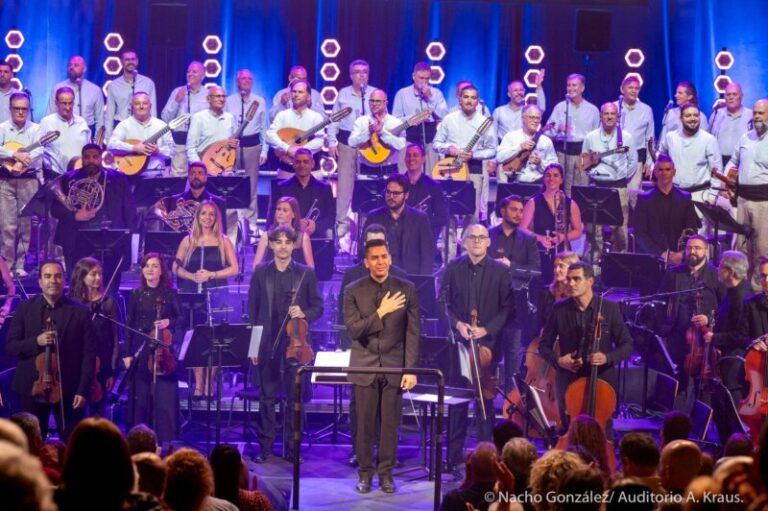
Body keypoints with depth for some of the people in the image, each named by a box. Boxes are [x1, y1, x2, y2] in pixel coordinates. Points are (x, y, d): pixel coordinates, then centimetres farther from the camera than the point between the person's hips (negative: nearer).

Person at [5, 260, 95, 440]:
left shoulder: (80, 312, -2)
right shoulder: (25, 308, 3)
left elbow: (89, 353, -3)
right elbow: (10, 346, 2)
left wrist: (83, 390, -9)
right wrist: (36, 342, -17)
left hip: (69, 390, -1)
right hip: (33, 388, 1)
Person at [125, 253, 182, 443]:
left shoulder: (170, 293, 1)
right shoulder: (136, 295, 4)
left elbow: (180, 318, 7)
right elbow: (129, 325, 5)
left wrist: (169, 322, -15)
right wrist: (128, 353, 1)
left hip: (164, 349, -1)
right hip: (140, 351, 1)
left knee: (165, 397, -5)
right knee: (140, 396, 4)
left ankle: (166, 440, 3)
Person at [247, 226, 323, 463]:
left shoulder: (306, 273, 4)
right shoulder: (260, 273, 6)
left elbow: (317, 307, 6)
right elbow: (253, 310, 7)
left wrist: (304, 313, -16)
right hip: (267, 343, 1)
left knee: (294, 397, 2)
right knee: (267, 397, 5)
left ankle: (292, 448, 11)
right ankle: (265, 447, 13)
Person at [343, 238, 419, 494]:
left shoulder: (406, 289, 2)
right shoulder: (353, 291, 1)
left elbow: (413, 332, 0)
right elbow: (354, 329, -8)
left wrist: (411, 369, -5)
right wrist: (381, 312, -15)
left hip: (394, 367, 0)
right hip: (364, 367, 0)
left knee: (390, 423, 3)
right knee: (365, 423, 3)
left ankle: (386, 473, 14)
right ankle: (365, 473, 14)